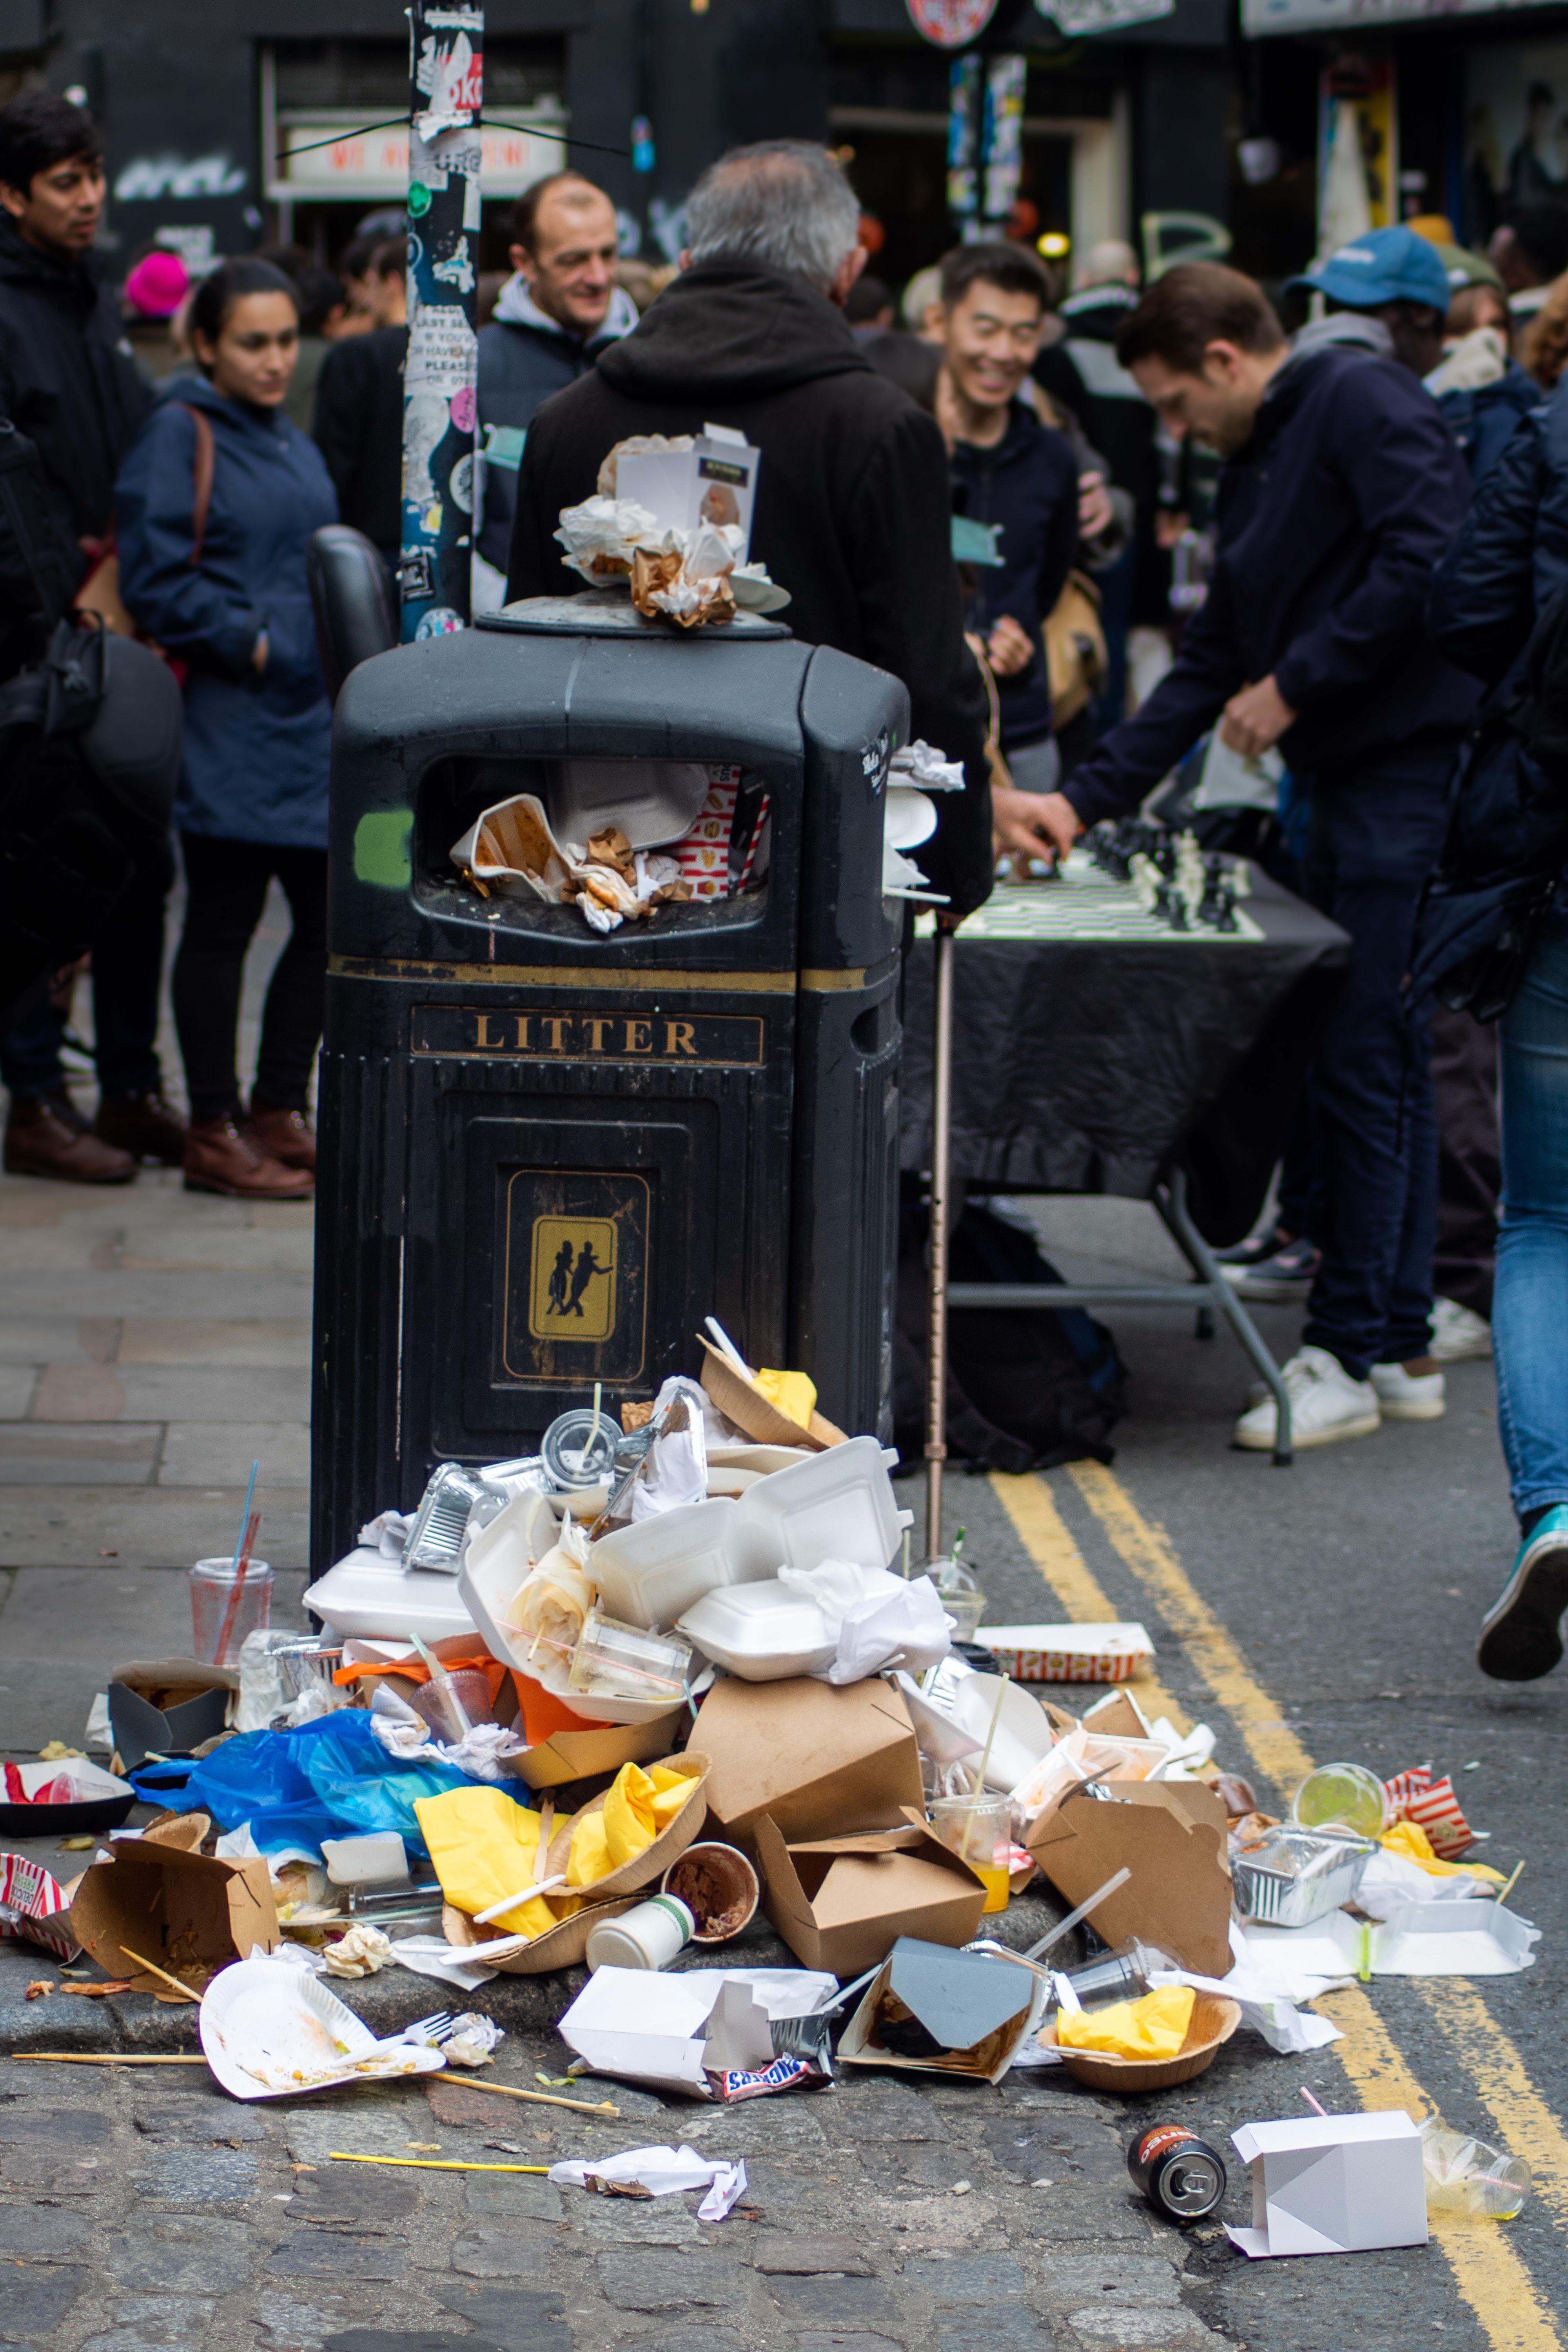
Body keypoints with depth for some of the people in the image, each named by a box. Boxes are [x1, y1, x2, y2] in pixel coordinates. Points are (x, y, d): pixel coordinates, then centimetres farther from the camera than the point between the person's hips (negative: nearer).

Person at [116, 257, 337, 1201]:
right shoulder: (179, 436, -6)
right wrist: (247, 644, -15)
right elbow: (158, 583, -12)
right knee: (221, 928, -1)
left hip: (311, 721, 8)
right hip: (229, 731, -7)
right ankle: (215, 1132, 6)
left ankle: (279, 1111, 20)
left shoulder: (294, 445, 17)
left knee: (330, 919, 7)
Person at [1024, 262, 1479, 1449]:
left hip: (1415, 767, -10)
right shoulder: (1255, 469, 20)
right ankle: (1402, 1347, 17)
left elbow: (1430, 560, -22)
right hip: (1357, 779, 10)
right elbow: (1213, 665, 23)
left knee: (1363, 1063, -8)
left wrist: (1295, 686, -15)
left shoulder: (1363, 404, -9)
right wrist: (1088, 800, 19)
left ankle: (1351, 1355, -3)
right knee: (1384, 1060, 12)